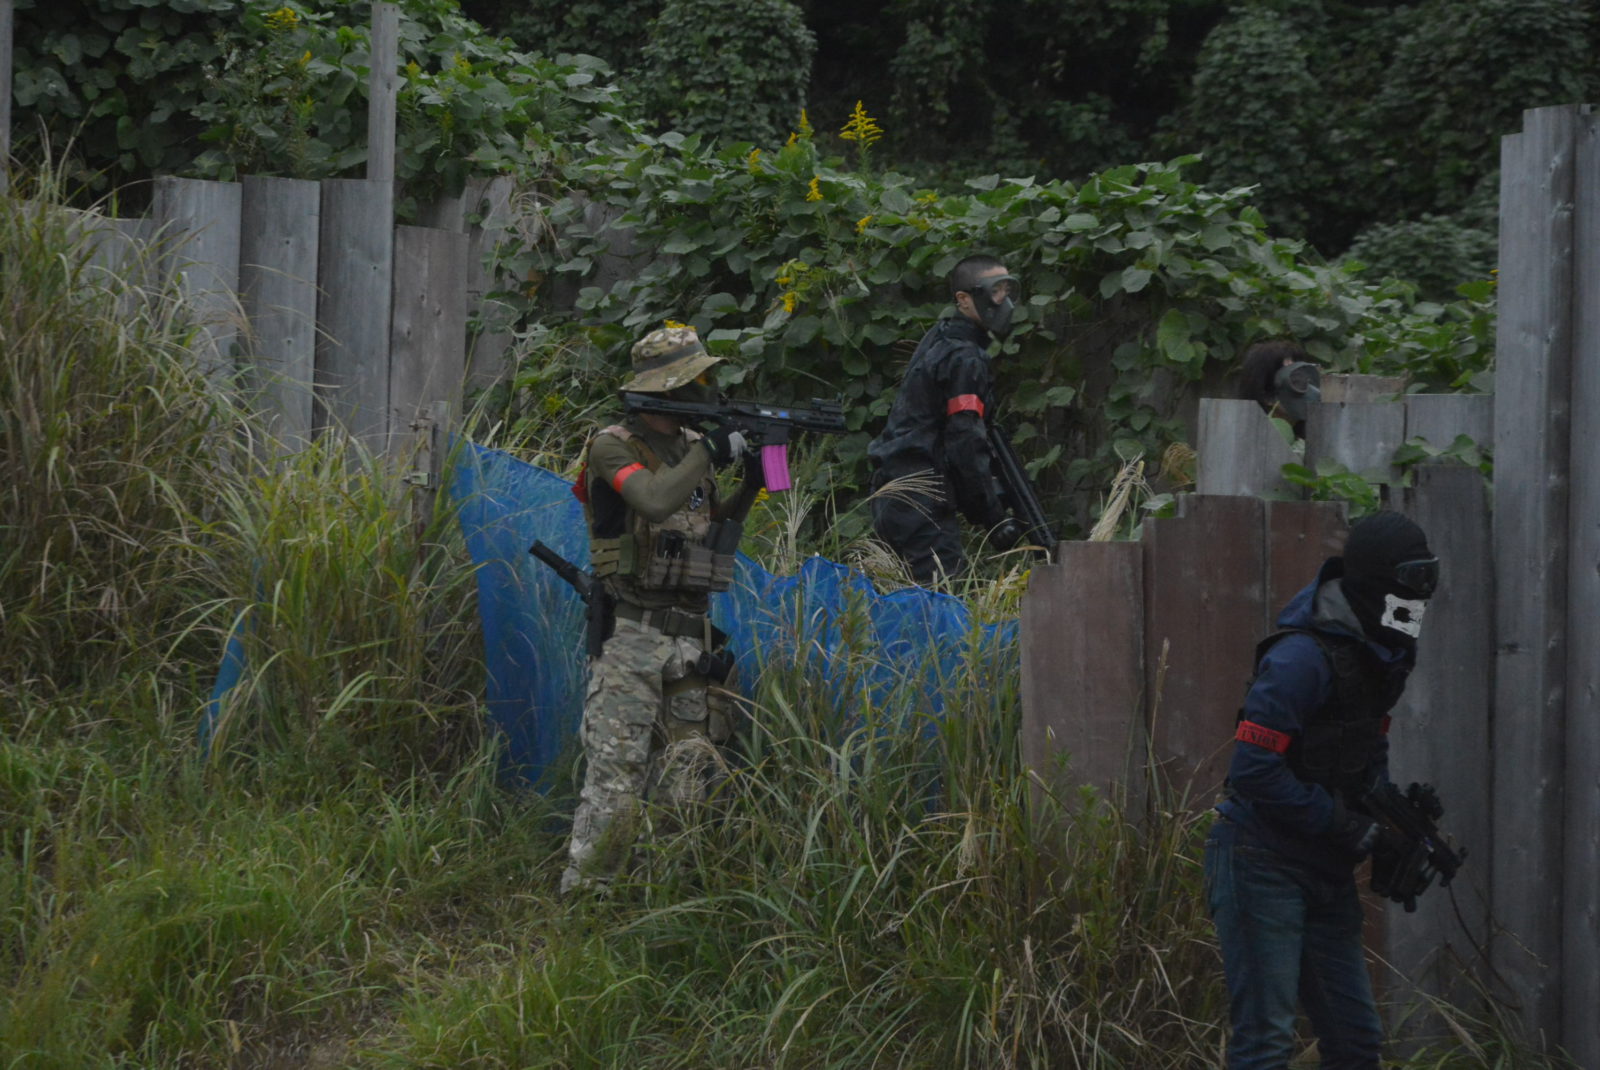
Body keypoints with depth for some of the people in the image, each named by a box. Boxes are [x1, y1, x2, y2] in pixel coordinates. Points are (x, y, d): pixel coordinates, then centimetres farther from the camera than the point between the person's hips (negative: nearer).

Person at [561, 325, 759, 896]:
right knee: (615, 775, -11)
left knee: (685, 775, 6)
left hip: (693, 638, 7)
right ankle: (580, 894, -6)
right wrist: (710, 452, -15)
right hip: (633, 635, -7)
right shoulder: (613, 446, -7)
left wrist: (755, 479, 8)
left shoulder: (692, 447, 15)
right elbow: (654, 502, -25)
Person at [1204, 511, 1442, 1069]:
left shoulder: (1381, 656, 9)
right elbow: (1253, 772, -24)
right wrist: (1352, 828, -19)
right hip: (1263, 864, -9)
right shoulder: (1302, 657, -20)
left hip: (1327, 875, 9)